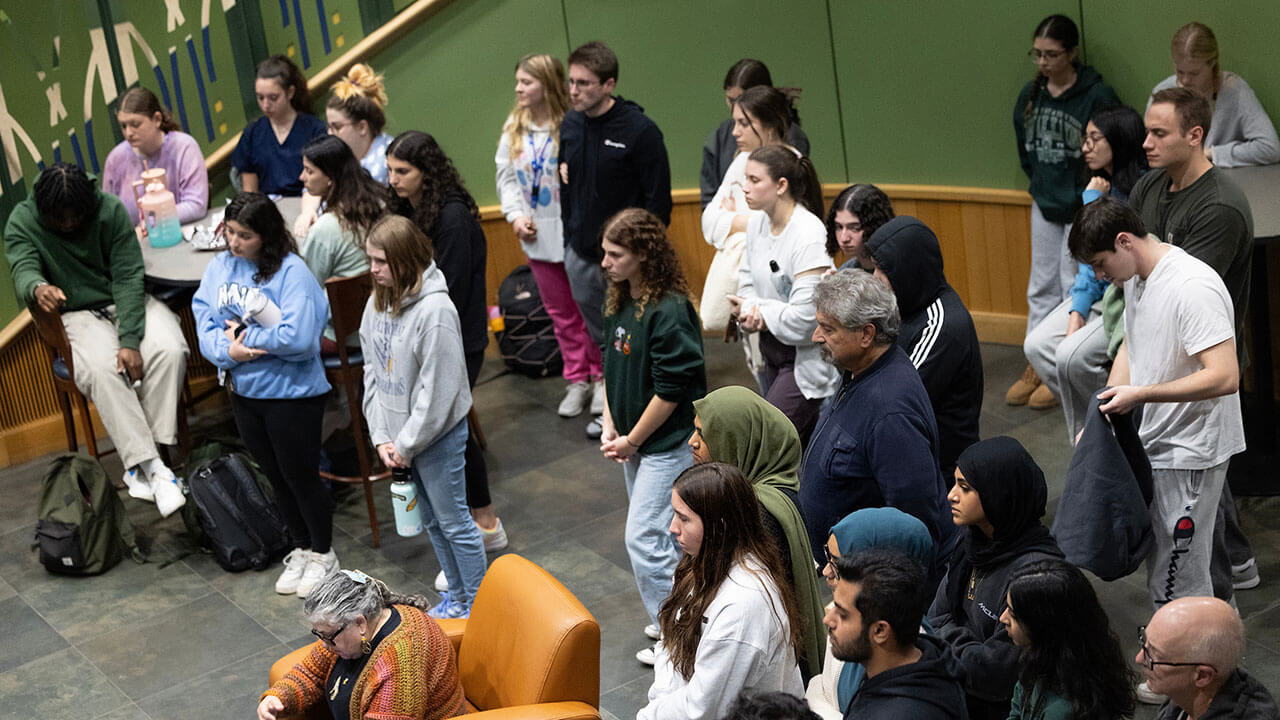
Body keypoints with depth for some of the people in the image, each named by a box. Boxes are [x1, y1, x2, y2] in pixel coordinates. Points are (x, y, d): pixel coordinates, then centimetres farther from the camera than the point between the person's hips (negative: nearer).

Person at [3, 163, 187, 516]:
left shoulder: (110, 209, -10)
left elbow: (128, 277, -14)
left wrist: (129, 340, -24)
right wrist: (38, 288, -49)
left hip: (128, 302, 1)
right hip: (78, 313, -1)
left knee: (169, 349, -30)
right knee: (102, 368, -33)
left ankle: (138, 461, -23)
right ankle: (153, 467, -32)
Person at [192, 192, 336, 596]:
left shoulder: (292, 272, -19)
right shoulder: (220, 267, 1)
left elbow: (299, 337, -26)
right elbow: (205, 320, -2)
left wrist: (246, 335, -17)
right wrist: (228, 350, -21)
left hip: (292, 392, -6)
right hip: (243, 390, 6)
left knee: (300, 474, 7)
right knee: (275, 476, 20)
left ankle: (323, 554, 28)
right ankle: (300, 550, 38)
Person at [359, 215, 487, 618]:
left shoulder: (435, 310, -24)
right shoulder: (378, 302, 1)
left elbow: (437, 391, -22)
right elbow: (373, 370, 5)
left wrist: (406, 444, -16)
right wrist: (381, 436, -2)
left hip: (438, 435, -8)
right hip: (399, 436, 8)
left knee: (454, 522, 5)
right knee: (430, 520, 21)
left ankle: (477, 604, 22)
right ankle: (456, 596, 38)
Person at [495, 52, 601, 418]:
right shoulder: (513, 128, 4)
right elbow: (506, 175, 10)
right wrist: (516, 214, -3)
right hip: (538, 236, 6)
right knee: (560, 312, 14)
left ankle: (602, 376, 20)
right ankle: (578, 381, 25)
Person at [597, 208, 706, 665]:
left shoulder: (670, 311, -22)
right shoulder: (619, 302, 5)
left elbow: (671, 390, -23)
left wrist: (632, 440, -14)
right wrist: (609, 427, 2)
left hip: (668, 444, -9)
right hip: (633, 440, 9)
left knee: (644, 541, -6)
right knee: (664, 536, 19)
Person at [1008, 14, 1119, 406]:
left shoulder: (1096, 95, -17)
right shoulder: (1030, 95, 1)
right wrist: (1041, 183, 14)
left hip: (1083, 209, -6)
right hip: (1045, 205, 6)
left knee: (1076, 286, 1)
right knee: (1042, 286, 12)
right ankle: (1038, 366, 22)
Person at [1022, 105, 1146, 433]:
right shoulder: (1103, 186, 10)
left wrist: (1092, 200, -11)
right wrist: (1077, 312, -2)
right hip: (1100, 292, 9)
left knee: (1072, 355, -24)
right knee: (1037, 345, -7)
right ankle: (1086, 433, 4)